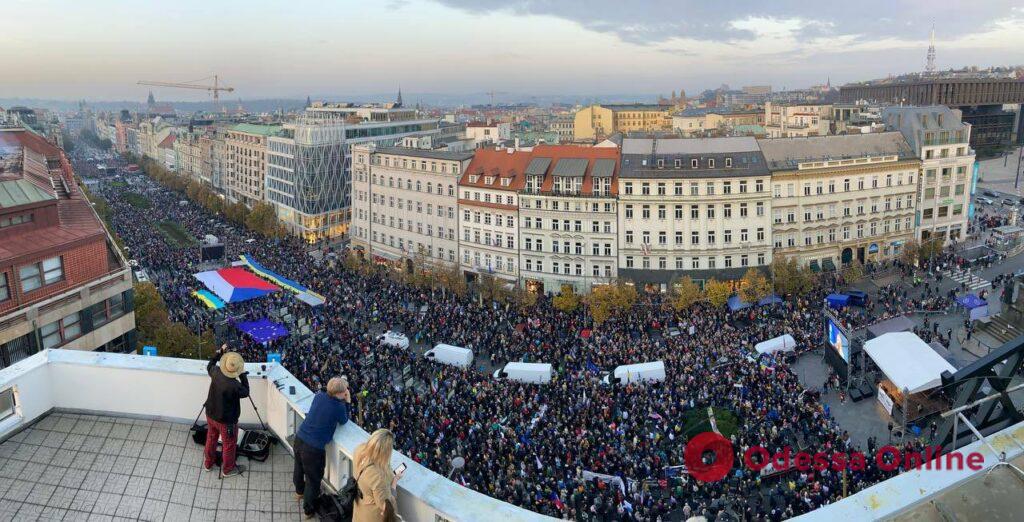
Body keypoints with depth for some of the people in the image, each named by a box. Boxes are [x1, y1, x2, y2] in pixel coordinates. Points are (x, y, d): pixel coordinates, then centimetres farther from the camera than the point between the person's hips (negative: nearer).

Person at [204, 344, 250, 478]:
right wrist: (243, 375, -11)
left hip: (211, 415, 6)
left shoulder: (216, 373, -19)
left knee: (211, 438, 29)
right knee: (229, 444, 17)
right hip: (226, 420, -6)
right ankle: (228, 469, 37)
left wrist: (219, 352, 8)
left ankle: (208, 463, 50)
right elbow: (245, 392, -12)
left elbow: (210, 365, 6)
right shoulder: (234, 386, -35)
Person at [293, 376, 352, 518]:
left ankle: (299, 491, 58)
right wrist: (347, 402, 3)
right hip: (313, 447, -7)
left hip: (299, 438, 7)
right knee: (313, 479, 13)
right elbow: (344, 421, 1)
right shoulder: (339, 407, -21)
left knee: (299, 467, 31)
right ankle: (309, 510, 28)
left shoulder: (319, 395, -3)